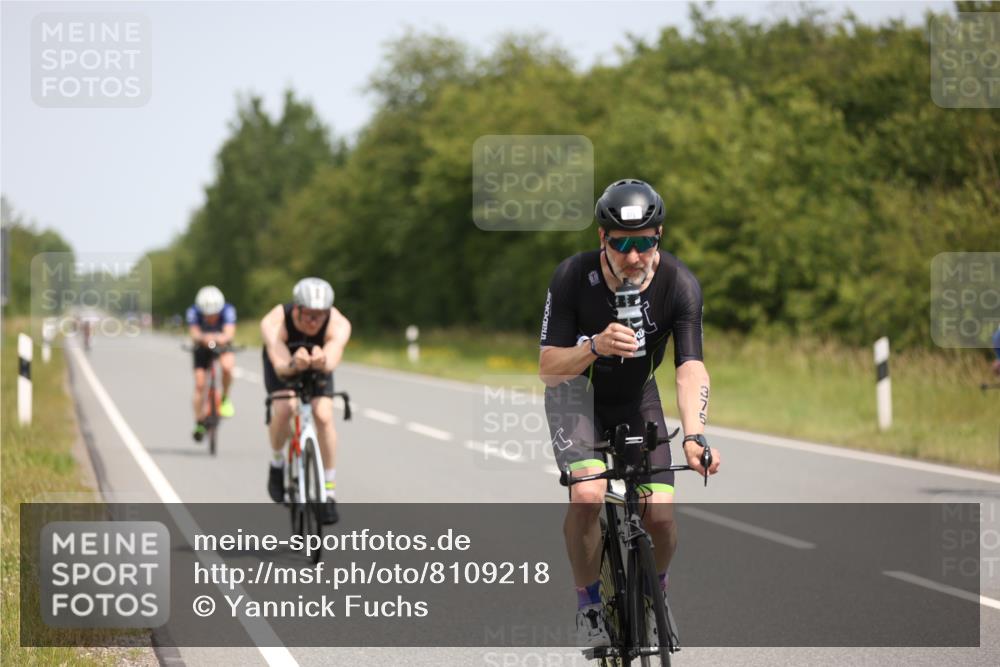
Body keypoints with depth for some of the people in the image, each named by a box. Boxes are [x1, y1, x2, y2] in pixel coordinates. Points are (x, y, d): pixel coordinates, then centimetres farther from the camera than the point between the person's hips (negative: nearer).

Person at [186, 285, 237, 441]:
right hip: (202, 348, 1)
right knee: (199, 384, -9)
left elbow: (230, 333, -44)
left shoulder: (228, 310, -31)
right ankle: (199, 423, 9)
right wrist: (203, 338, -66)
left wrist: (222, 338, -68)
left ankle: (225, 399, -7)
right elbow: (194, 334, -43)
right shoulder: (193, 312, -30)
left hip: (223, 346, -1)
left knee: (227, 366, -32)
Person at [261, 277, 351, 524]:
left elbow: (331, 362, -53)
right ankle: (277, 463, 3)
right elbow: (281, 365, -51)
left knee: (324, 416, -18)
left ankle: (329, 491, -7)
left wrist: (321, 361, -76)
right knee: (283, 409, -26)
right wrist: (295, 364, -73)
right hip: (283, 361, -1)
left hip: (318, 365, 1)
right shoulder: (274, 323, -38)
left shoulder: (339, 325, -36)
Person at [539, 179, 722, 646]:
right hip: (576, 393, -2)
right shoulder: (573, 277, -27)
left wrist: (694, 436, -49)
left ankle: (655, 592, 22)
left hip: (636, 398, 2)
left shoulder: (679, 285, -25)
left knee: (660, 517, -12)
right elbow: (548, 369, -26)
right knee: (587, 495, -28)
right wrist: (594, 347, -46)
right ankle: (589, 603, -5)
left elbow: (690, 367, -32)